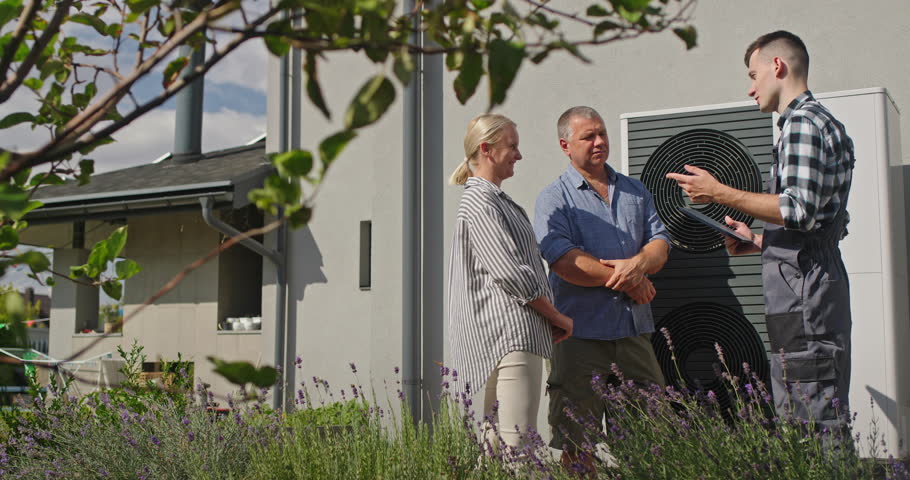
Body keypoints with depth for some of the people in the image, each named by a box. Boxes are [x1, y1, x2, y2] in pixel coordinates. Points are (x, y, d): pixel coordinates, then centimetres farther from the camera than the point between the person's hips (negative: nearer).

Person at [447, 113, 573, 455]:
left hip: (505, 336, 11)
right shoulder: (479, 201, -10)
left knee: (496, 440, 11)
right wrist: (558, 317, -6)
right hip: (511, 332, -11)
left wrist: (551, 319, 16)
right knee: (516, 441, -14)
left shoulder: (495, 199, 22)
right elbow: (512, 274, -17)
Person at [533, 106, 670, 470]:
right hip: (582, 333, -5)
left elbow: (660, 243, 10)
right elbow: (566, 262, -14)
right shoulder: (553, 198, 0)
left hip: (635, 330, 5)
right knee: (577, 443, -1)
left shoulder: (635, 191, 18)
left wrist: (638, 264, -13)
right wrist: (629, 283, -10)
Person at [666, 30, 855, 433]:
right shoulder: (828, 124, 24)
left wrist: (721, 194, -13)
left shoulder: (801, 122, -9)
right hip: (823, 294, 11)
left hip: (803, 297, -11)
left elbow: (799, 210, -20)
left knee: (811, 426, -9)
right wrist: (758, 242, 23)